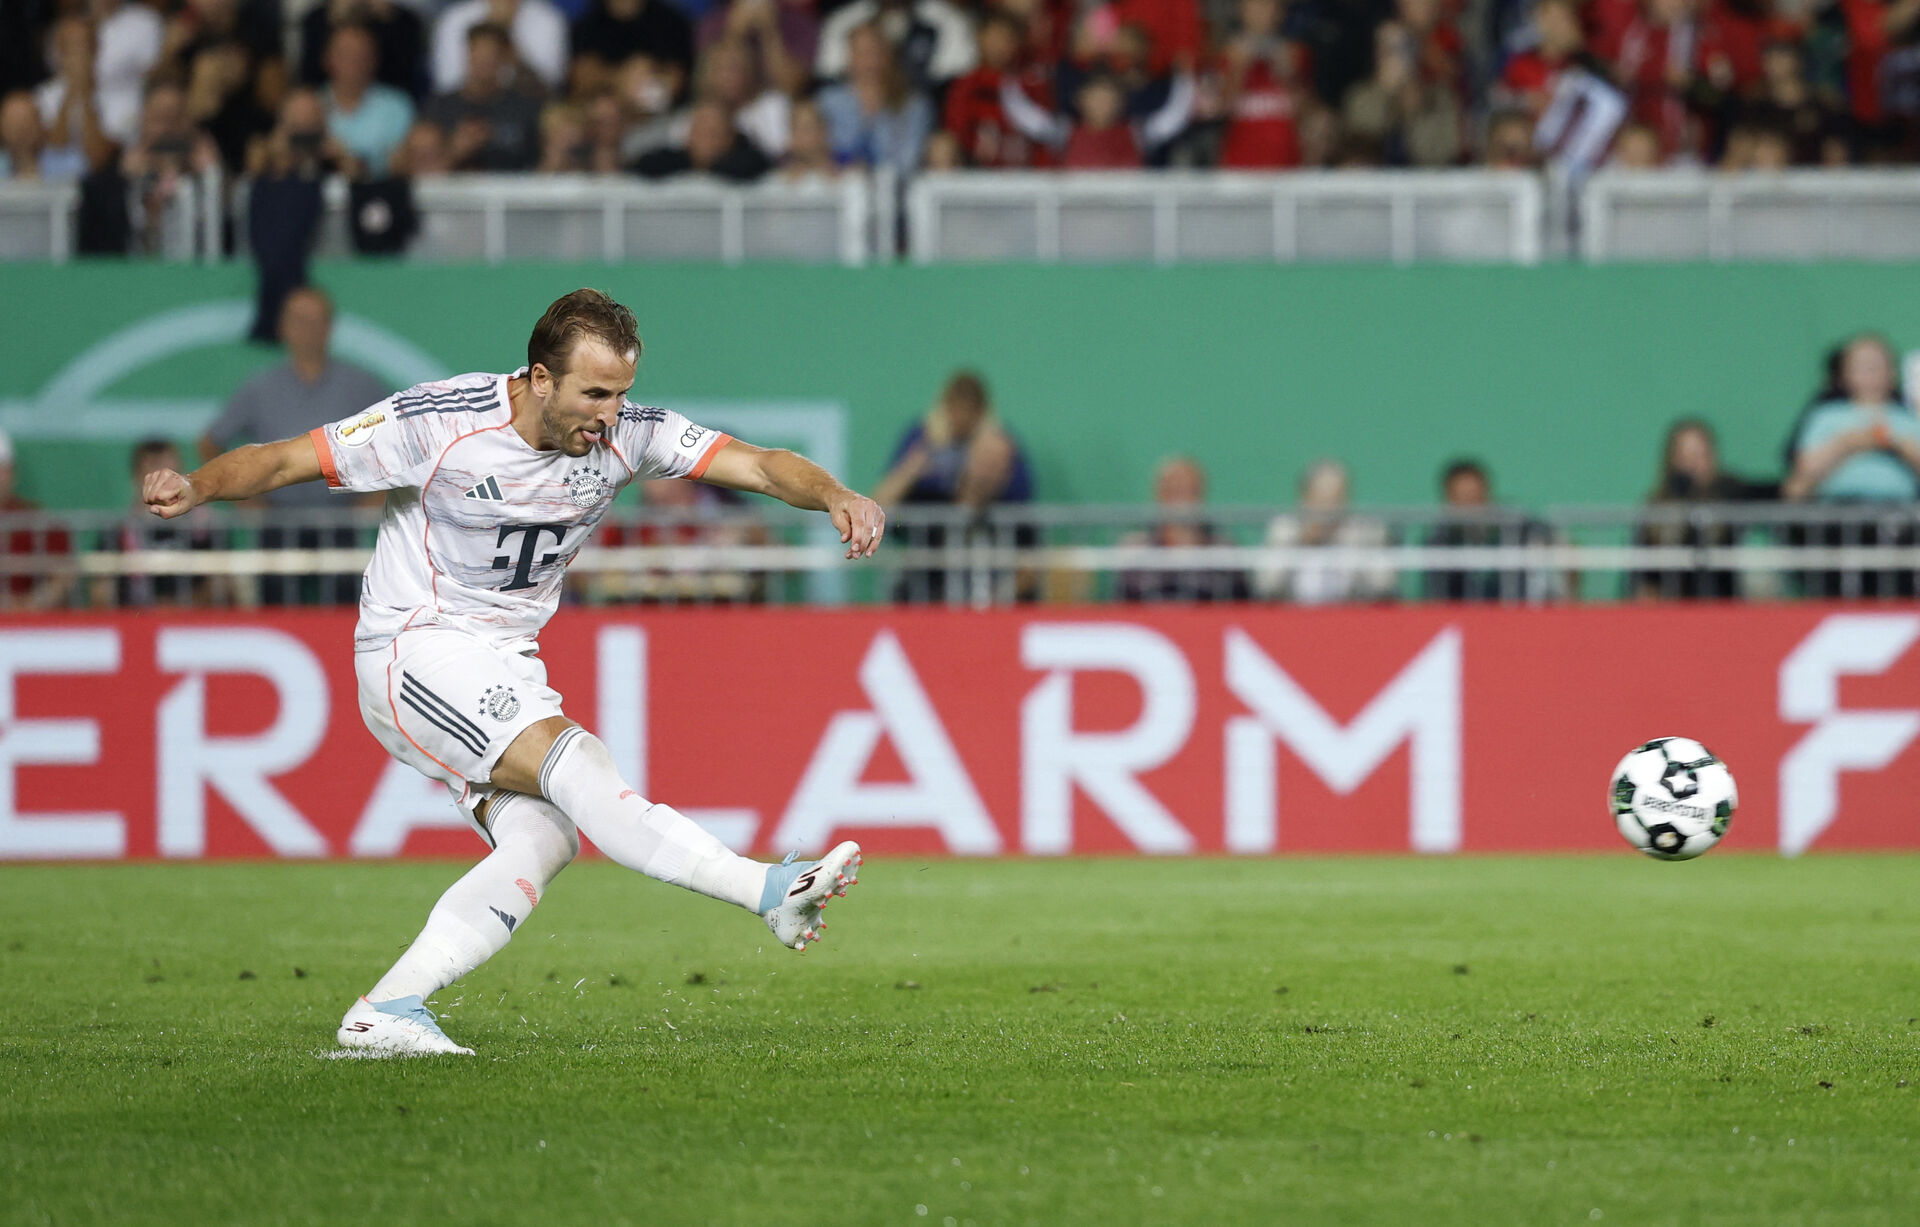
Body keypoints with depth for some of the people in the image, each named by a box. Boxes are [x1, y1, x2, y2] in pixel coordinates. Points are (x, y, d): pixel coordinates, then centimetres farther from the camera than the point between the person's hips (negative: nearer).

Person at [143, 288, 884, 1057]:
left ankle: (386, 1012, -16)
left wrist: (835, 497, -29)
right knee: (572, 762, -26)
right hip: (415, 649, -7)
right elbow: (287, 460, -16)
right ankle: (773, 892, -30)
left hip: (507, 670, 7)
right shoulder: (439, 422, -19)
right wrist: (197, 487, -33)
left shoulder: (624, 434, -5)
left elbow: (756, 465, -9)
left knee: (542, 836, -16)